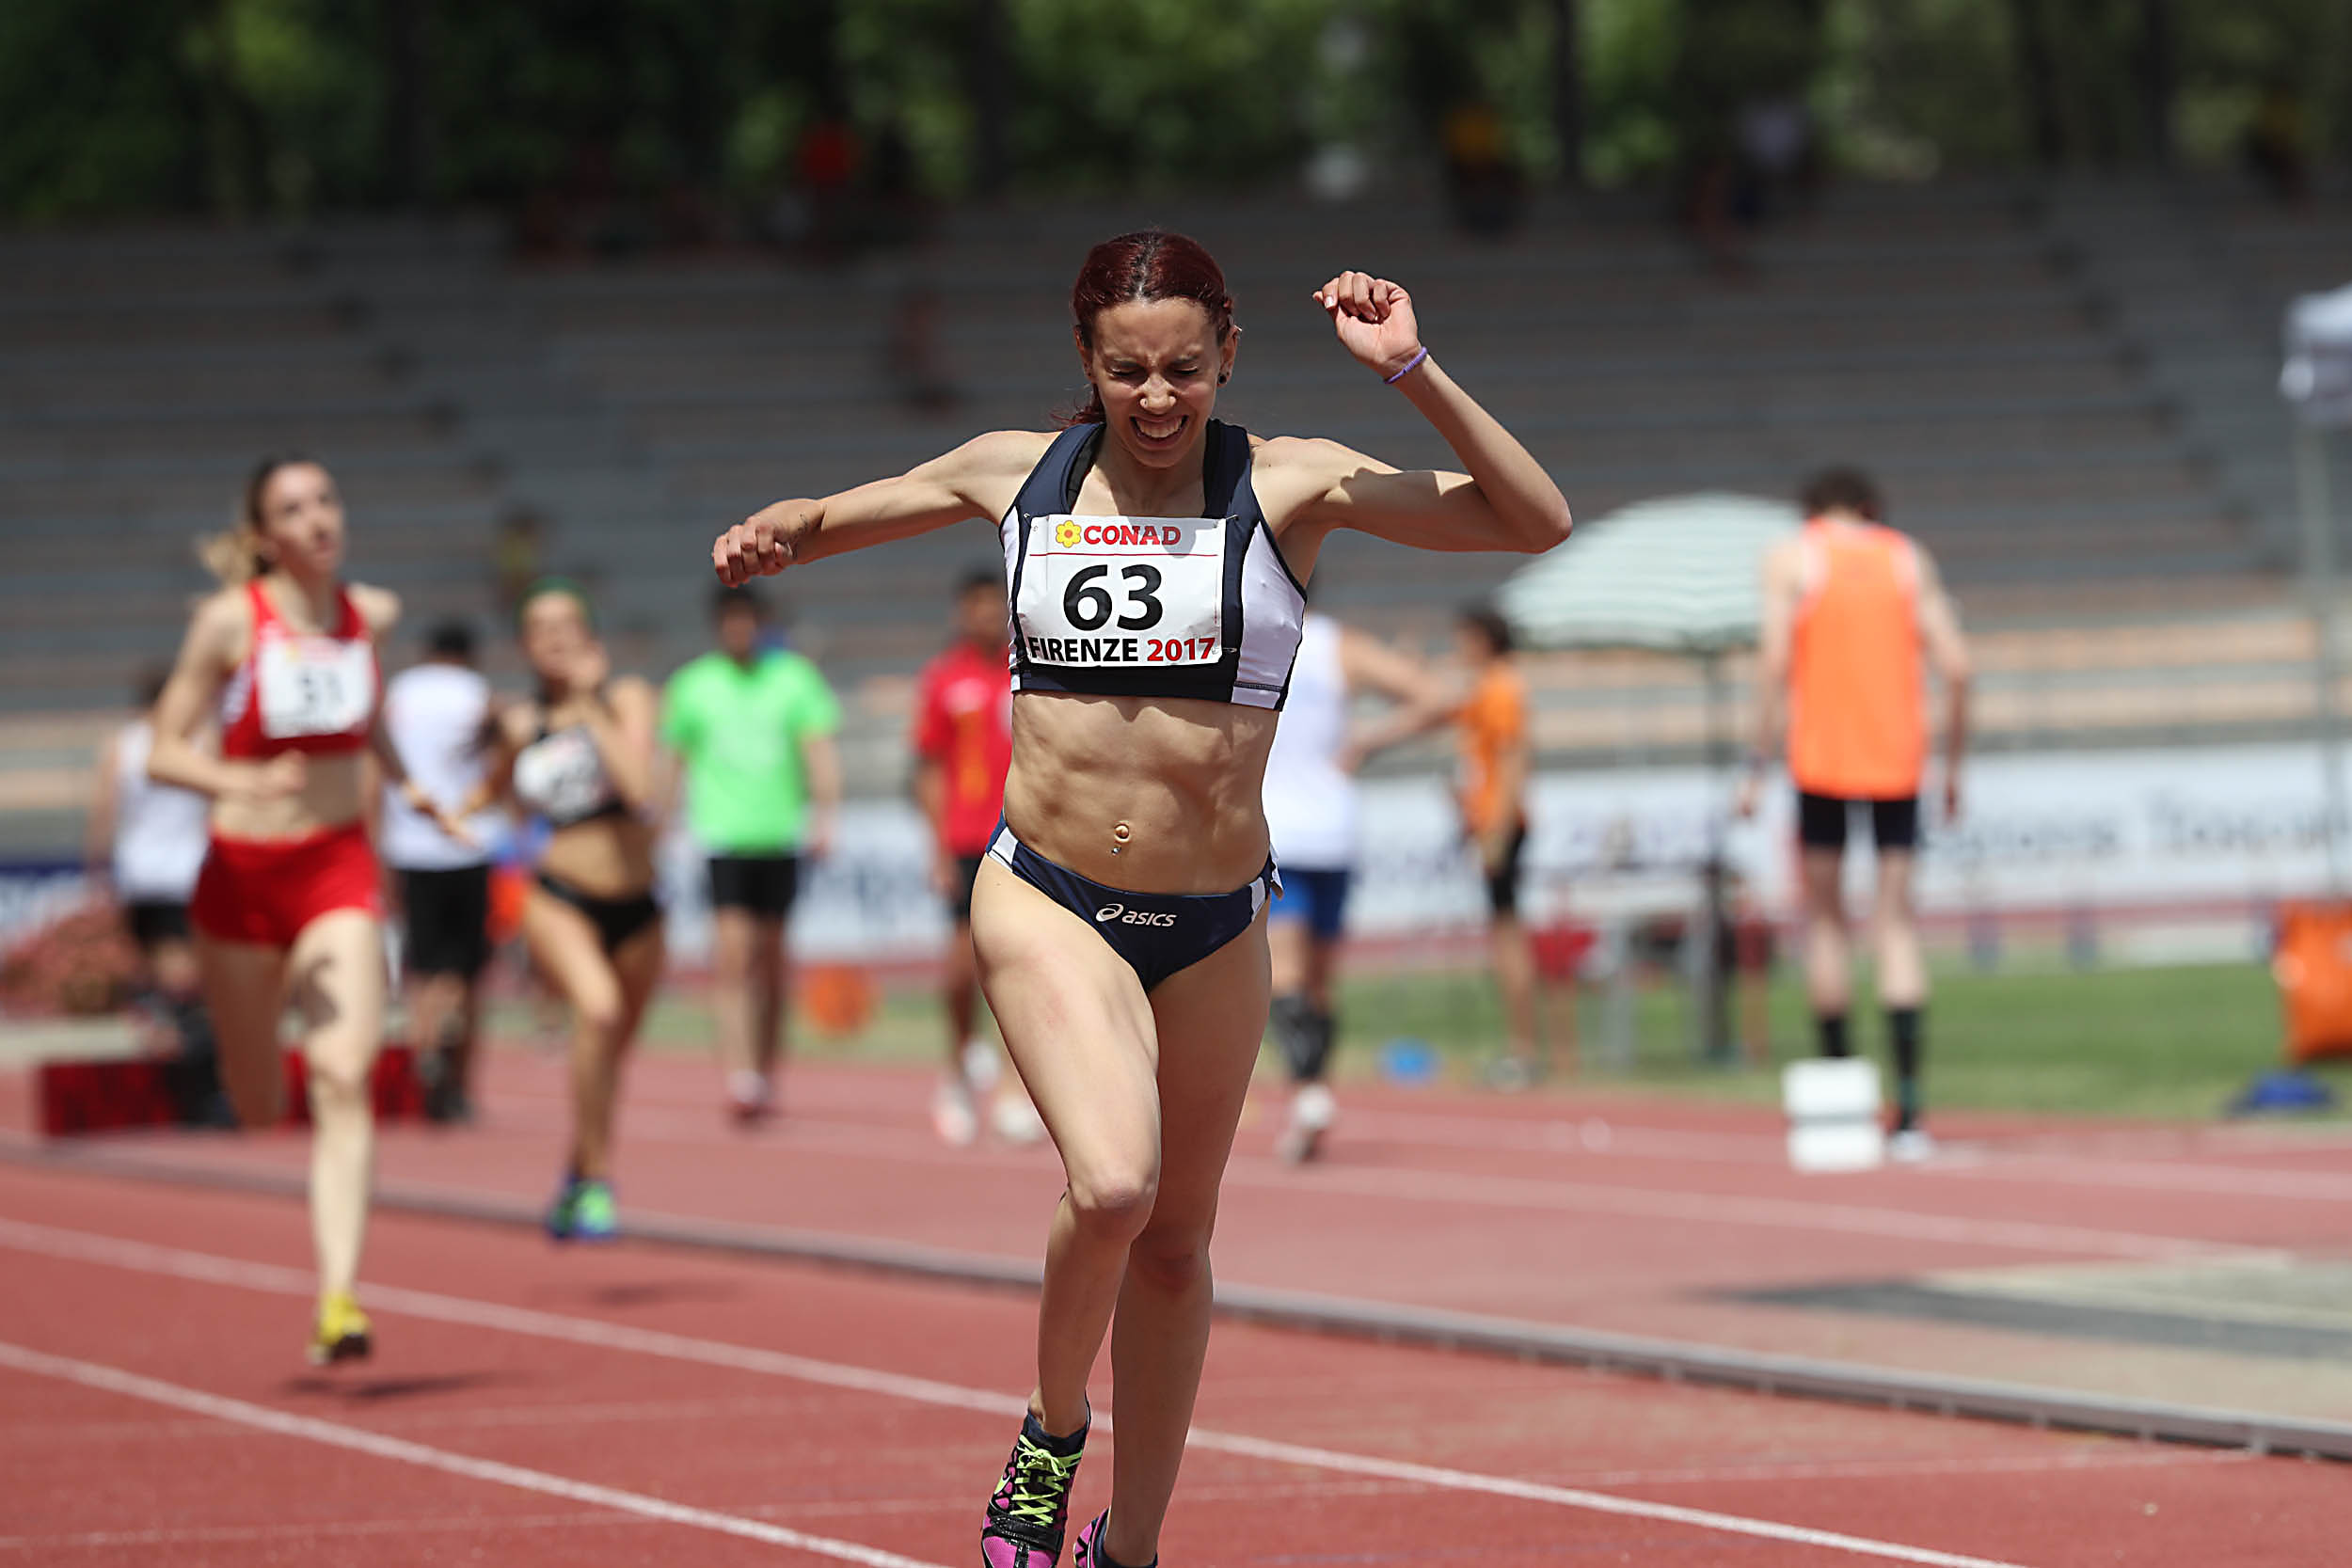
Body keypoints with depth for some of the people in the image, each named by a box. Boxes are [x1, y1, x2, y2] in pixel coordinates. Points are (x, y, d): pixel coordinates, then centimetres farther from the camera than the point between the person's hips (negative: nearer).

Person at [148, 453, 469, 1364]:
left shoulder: (372, 614, 0)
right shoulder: (230, 621, -11)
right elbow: (164, 753, -9)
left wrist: (405, 784, 12)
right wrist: (242, 782, -28)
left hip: (339, 872, 1)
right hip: (241, 876, -1)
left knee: (344, 1081, -18)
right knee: (258, 1107, 12)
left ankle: (338, 1302, -22)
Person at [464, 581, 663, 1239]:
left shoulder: (626, 697, -2)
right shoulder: (520, 725, 4)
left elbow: (638, 783, -20)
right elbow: (494, 789, 26)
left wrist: (590, 706, -17)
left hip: (635, 908, 1)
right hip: (560, 900, -1)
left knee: (610, 1057, 16)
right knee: (598, 1007, -31)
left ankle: (574, 1184, 44)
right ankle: (598, 1182, -23)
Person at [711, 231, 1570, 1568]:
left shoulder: (1291, 487, -6)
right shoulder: (1016, 476, 1)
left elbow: (1538, 522, -13)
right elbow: (853, 511, 20)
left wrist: (1414, 373, -22)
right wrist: (783, 535, -3)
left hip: (1213, 927, 1)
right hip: (1045, 899, -1)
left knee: (1175, 1241, 13)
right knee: (1112, 1184, -25)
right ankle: (1054, 1430, 3)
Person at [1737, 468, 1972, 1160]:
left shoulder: (1791, 559, 5)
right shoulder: (1909, 558, 12)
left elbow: (1777, 665, -7)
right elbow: (1956, 666, 4)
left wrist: (1757, 765, -4)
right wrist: (1953, 764, 12)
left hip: (1821, 757, -2)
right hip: (1898, 762, 2)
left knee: (1824, 916, 11)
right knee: (1896, 921, 2)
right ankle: (1908, 1109, -9)